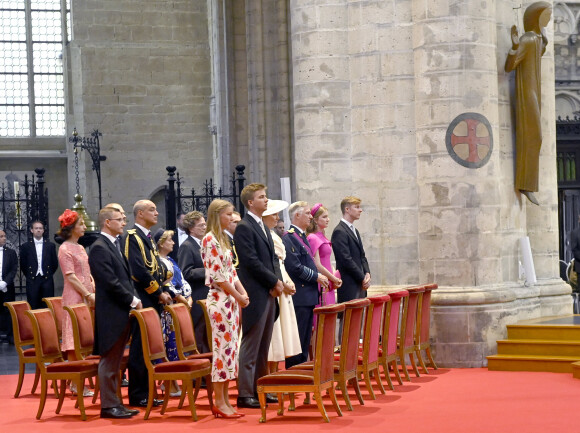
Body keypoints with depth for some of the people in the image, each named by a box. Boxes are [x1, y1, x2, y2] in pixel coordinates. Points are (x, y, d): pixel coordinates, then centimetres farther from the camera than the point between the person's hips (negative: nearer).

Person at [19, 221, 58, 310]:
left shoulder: (50, 245, 8)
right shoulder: (26, 246, 6)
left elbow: (55, 263, 12)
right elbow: (22, 265, 10)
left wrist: (49, 274, 7)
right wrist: (29, 275, 7)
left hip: (47, 280, 1)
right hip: (32, 281, -1)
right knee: (33, 308, -2)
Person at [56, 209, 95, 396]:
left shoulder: (80, 248, 17)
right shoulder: (65, 249, -8)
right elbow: (71, 276, -14)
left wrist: (95, 290, 2)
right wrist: (88, 294, -17)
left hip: (87, 298, 8)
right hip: (74, 298, -8)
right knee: (75, 342, -6)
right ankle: (75, 384, -5)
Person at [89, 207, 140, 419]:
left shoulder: (115, 245, 16)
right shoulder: (99, 248, -13)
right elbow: (111, 282, -19)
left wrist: (133, 299, 7)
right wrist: (132, 300, -13)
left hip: (121, 313, 9)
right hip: (110, 314, -9)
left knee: (115, 362, 12)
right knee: (109, 361, -2)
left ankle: (114, 404, 17)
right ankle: (108, 406, 4)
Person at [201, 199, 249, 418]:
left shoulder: (223, 239, 16)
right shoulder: (210, 239, -12)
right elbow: (218, 276, -17)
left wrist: (243, 293, 3)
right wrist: (238, 296, -12)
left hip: (231, 301, 9)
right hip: (220, 300, -9)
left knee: (230, 348, 8)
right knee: (222, 348, -6)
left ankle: (225, 400, 12)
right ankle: (219, 403, -1)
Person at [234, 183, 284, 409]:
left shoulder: (262, 227, 18)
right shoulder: (244, 228, -11)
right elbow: (252, 262, -17)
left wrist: (278, 280, 2)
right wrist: (274, 281, -11)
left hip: (269, 293, 9)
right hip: (256, 295, -9)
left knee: (263, 346, 12)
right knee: (251, 346, -6)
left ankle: (260, 389, 18)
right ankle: (245, 394, -2)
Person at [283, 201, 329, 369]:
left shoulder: (302, 236, 18)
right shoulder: (289, 237, -14)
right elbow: (295, 266, -20)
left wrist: (319, 276, 10)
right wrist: (316, 276, -12)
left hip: (308, 295, 10)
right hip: (299, 296, -10)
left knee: (305, 338, 12)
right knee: (297, 337, -7)